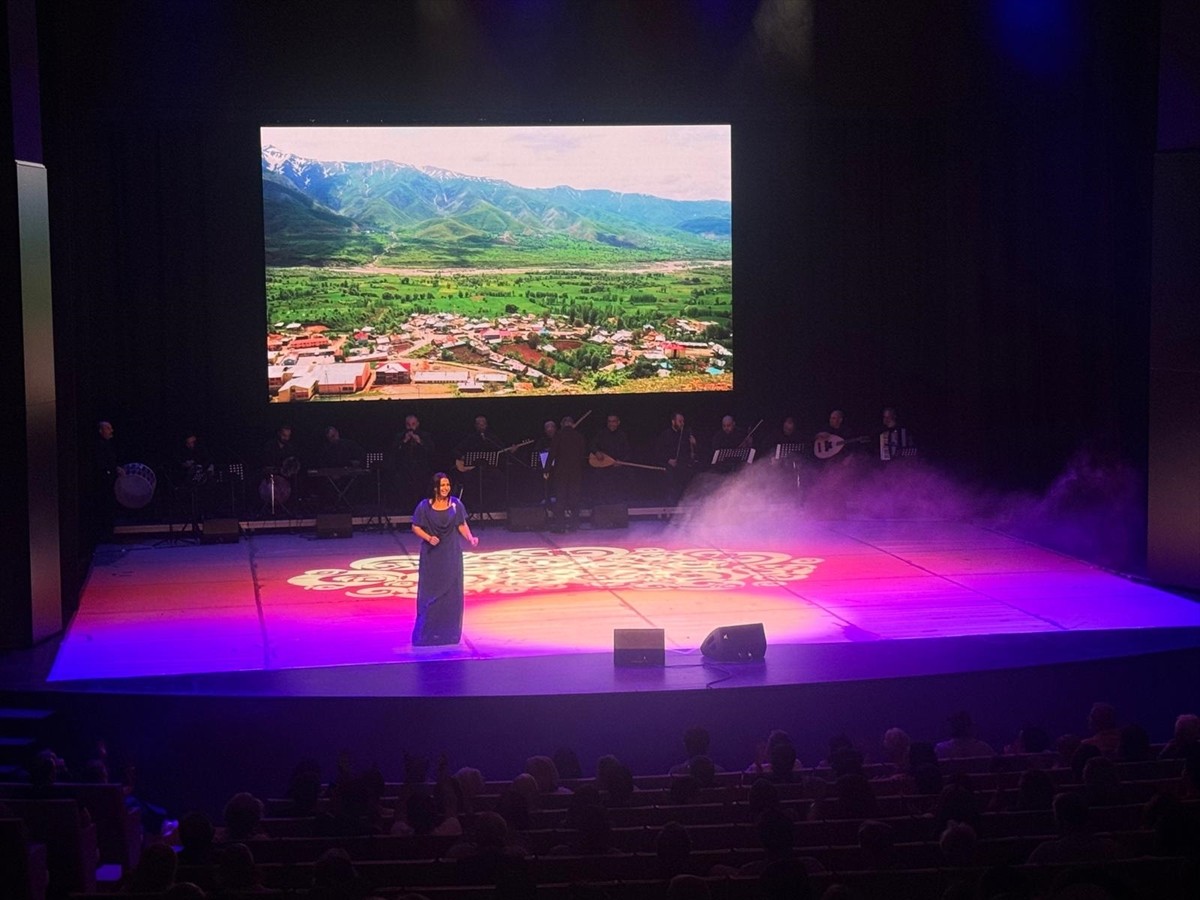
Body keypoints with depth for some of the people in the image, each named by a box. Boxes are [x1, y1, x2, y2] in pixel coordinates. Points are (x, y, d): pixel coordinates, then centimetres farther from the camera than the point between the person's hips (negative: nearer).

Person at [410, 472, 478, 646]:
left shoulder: (455, 504, -3)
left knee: (452, 591, 5)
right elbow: (415, 527, -3)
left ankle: (449, 631, 16)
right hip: (432, 555, -2)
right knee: (430, 592, 1)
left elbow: (462, 525, 2)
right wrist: (428, 537, -19)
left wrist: (470, 538, -15)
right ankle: (427, 632, 10)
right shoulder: (425, 506, -8)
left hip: (451, 555, 2)